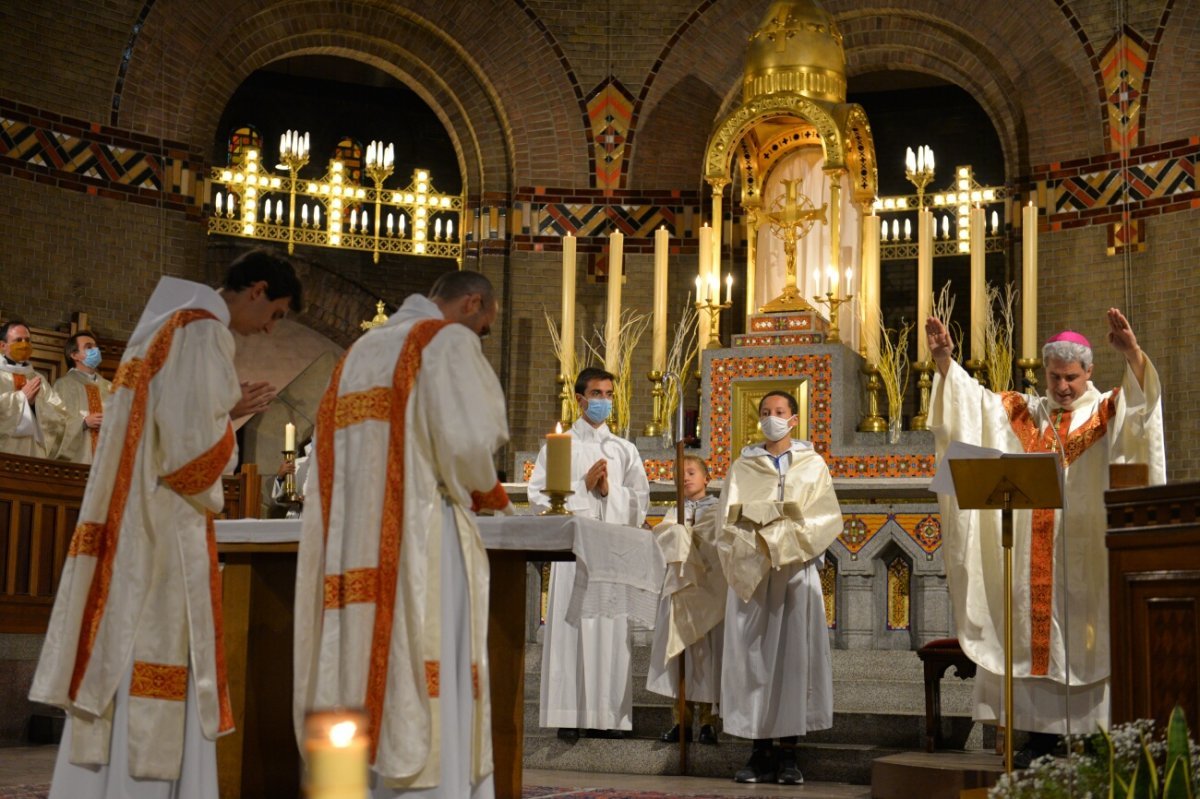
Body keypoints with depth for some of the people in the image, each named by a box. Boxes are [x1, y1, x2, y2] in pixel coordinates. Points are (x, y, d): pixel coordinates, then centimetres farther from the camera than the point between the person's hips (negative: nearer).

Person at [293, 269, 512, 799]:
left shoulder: (360, 352, 22)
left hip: (351, 547, 7)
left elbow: (337, 456, 20)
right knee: (426, 697, -7)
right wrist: (489, 493, 6)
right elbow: (467, 442, -14)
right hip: (420, 539, -7)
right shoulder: (449, 340, 0)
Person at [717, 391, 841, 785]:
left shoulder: (812, 465, 10)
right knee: (753, 656, -3)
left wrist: (789, 539, -12)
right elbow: (730, 521, 5)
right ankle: (760, 751, 1)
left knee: (794, 655, -3)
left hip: (797, 571, -1)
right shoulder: (742, 468, 13)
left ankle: (787, 752, 0)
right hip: (750, 572, 1)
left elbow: (828, 517, 1)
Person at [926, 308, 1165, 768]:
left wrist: (1132, 354, -34)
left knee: (1087, 639, -3)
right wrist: (945, 361, -6)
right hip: (1034, 557, 4)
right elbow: (971, 399, 10)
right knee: (1036, 638, 4)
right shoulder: (1022, 415, 14)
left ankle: (1097, 737, 1)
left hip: (1086, 555, -4)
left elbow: (1140, 401, -16)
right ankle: (1041, 733, 9)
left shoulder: (1106, 414, 3)